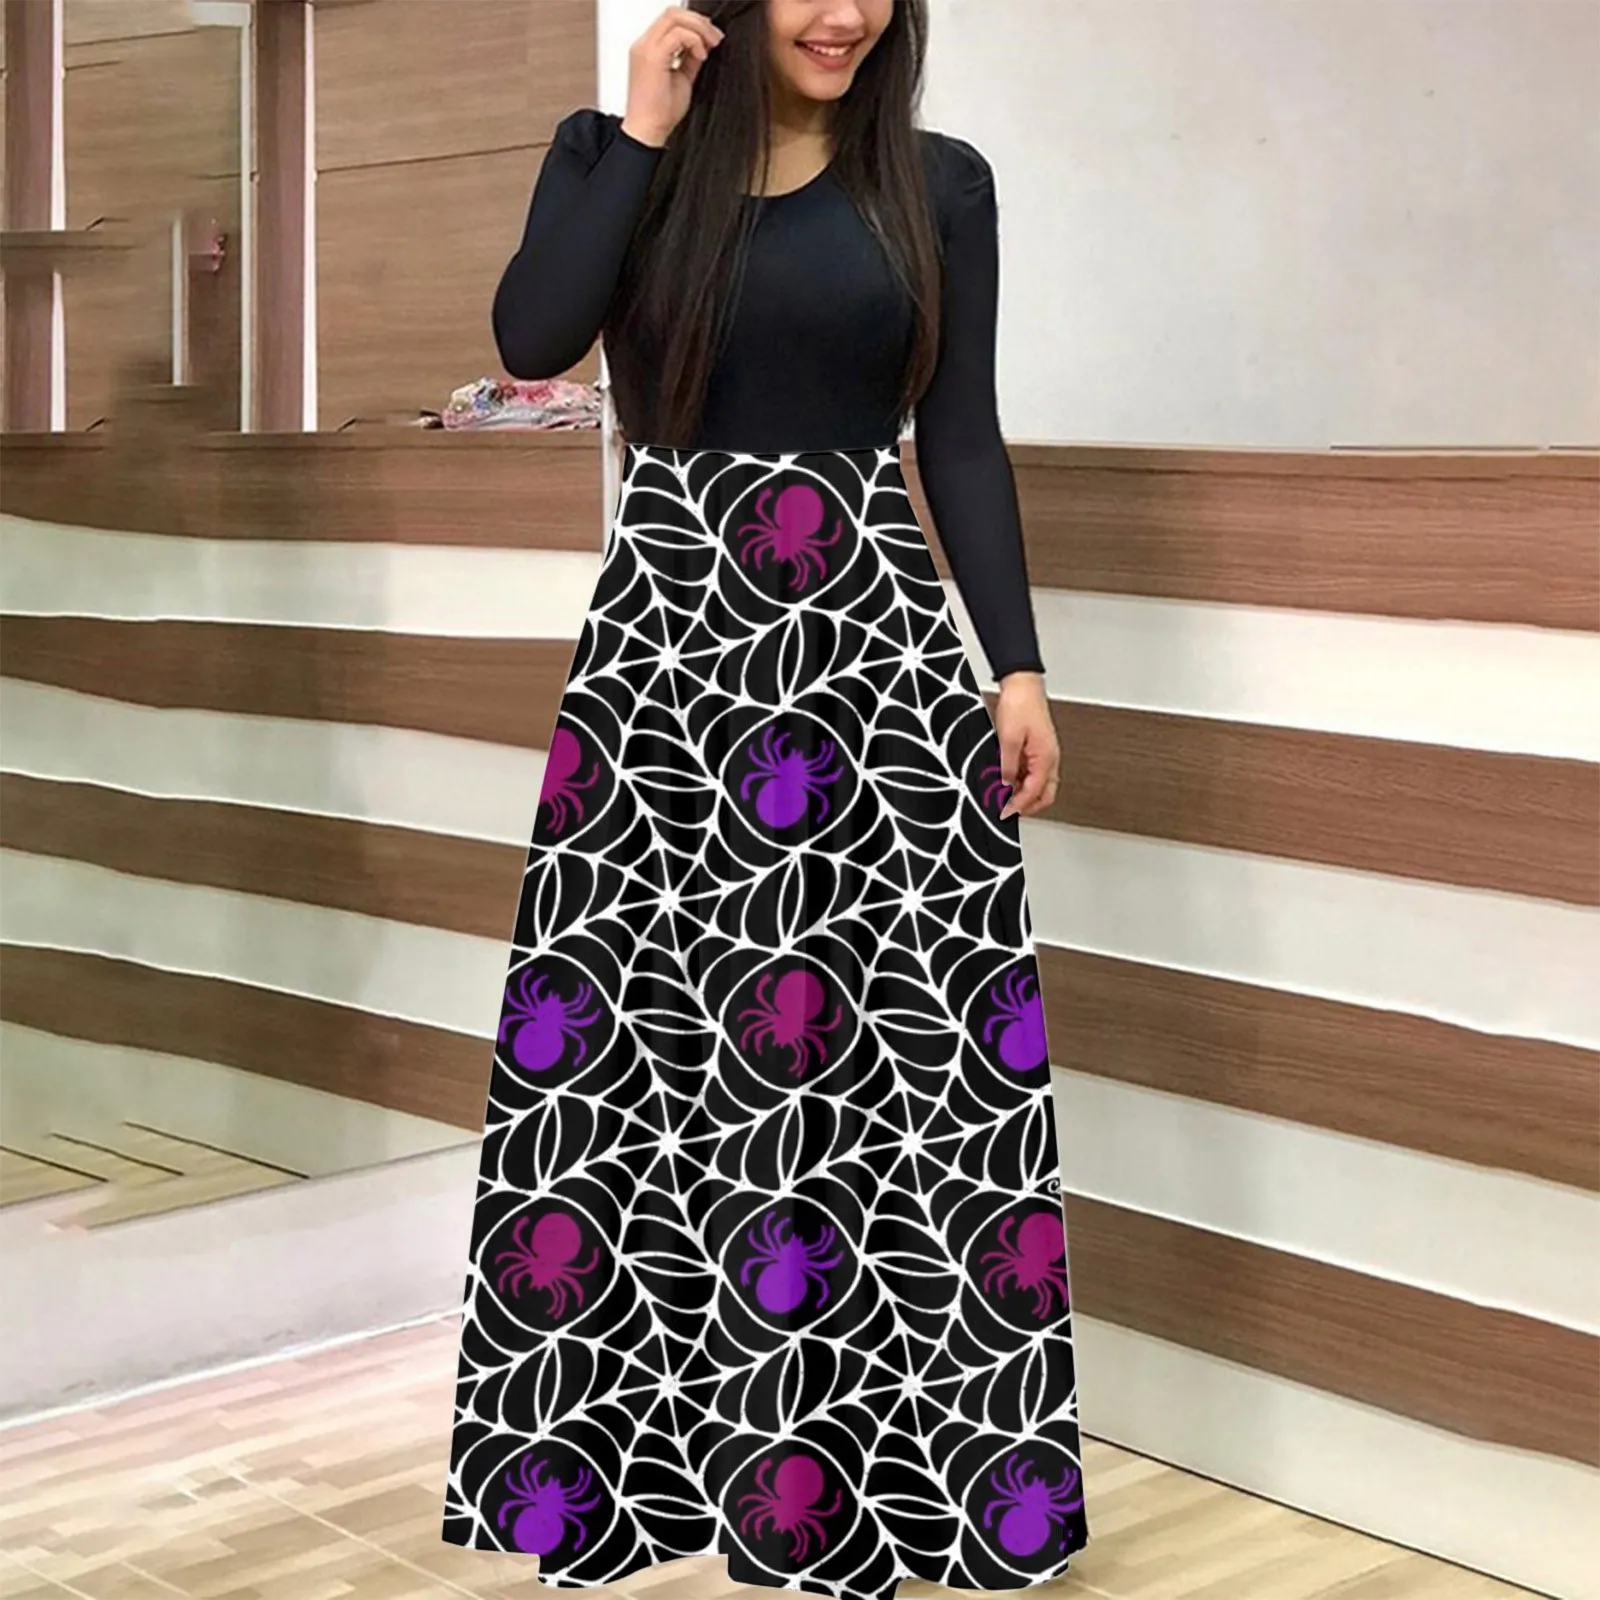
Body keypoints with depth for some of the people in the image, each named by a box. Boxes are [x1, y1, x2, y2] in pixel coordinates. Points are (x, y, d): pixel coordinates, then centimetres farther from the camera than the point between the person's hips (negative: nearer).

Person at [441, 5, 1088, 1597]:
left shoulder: (940, 183, 8)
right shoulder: (614, 152, 6)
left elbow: (963, 441, 7)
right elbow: (531, 341, -12)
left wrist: (1019, 664, -1)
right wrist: (646, 130, -10)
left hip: (880, 633, 1)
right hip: (669, 632, 0)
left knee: (916, 1052, -3)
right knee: (624, 1044, -1)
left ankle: (914, 1454, 10)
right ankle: (634, 1434, 15)